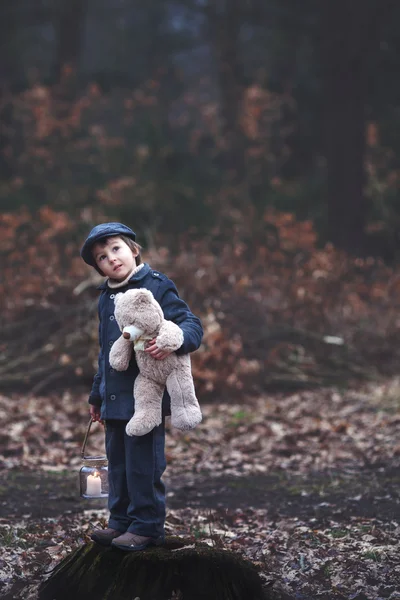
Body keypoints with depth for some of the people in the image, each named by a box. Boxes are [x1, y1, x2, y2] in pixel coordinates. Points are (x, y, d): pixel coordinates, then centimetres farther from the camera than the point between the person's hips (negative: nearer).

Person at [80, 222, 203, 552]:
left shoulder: (156, 286, -8)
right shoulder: (106, 298, 15)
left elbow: (193, 324, -13)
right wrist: (97, 394, 26)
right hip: (115, 399, 7)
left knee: (143, 464, -3)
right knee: (118, 462, 14)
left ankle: (147, 525, 7)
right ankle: (121, 521, 24)